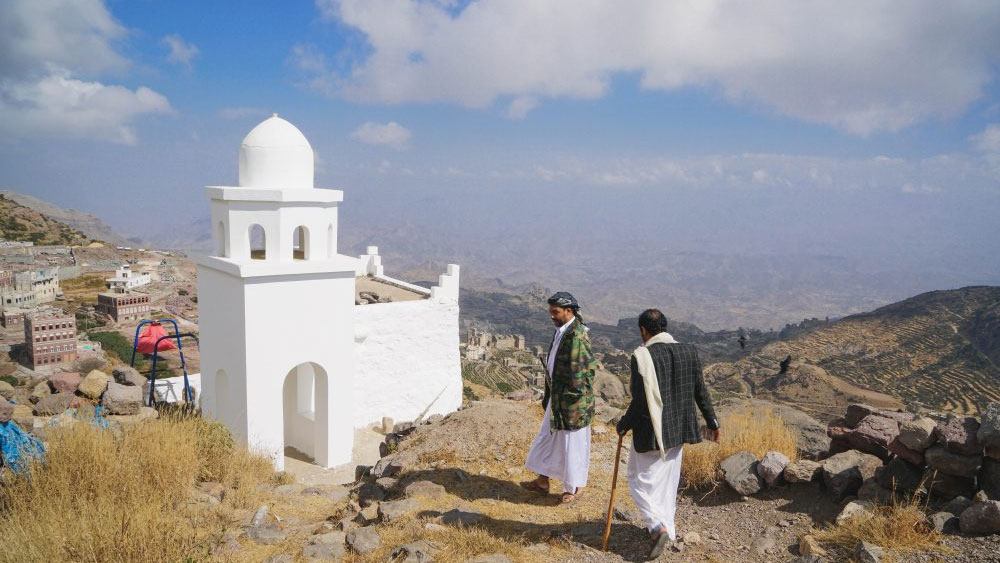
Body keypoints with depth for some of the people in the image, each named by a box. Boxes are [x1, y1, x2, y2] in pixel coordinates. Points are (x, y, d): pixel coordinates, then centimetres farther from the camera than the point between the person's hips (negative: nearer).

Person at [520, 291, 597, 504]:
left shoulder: (577, 336, -22)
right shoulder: (560, 331, 7)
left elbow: (587, 368, -22)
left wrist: (573, 397, -16)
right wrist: (549, 395, 16)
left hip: (572, 400, -9)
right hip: (556, 397, 10)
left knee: (573, 442, 6)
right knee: (547, 437, 18)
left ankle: (574, 487, 23)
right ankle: (542, 481, 33)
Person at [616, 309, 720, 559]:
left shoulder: (643, 356, -19)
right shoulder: (689, 352, -2)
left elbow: (639, 402, -19)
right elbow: (700, 391, 6)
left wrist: (623, 425, -2)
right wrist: (711, 422, 19)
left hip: (649, 432, -6)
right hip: (678, 430, 6)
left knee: (640, 481, 9)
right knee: (668, 481, 21)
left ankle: (658, 526, -7)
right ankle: (667, 528, 31)